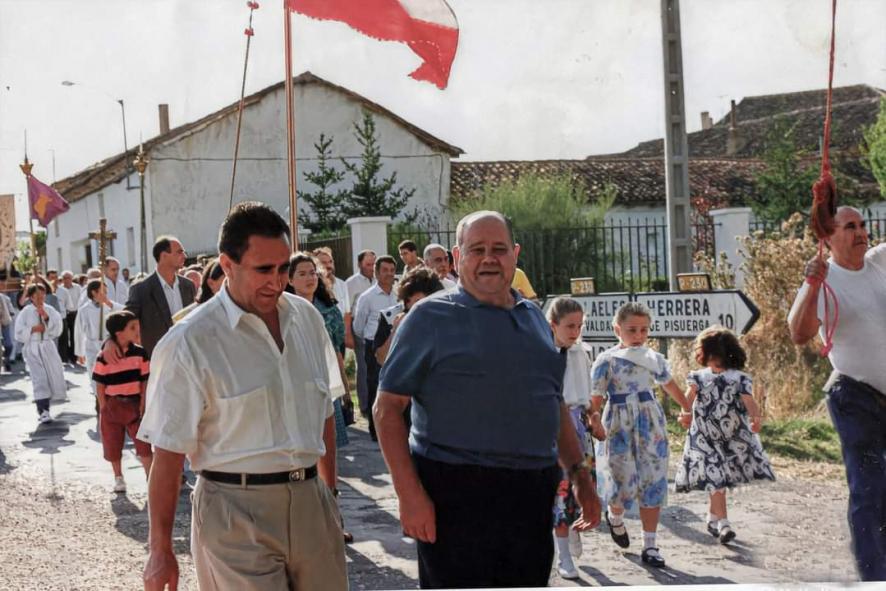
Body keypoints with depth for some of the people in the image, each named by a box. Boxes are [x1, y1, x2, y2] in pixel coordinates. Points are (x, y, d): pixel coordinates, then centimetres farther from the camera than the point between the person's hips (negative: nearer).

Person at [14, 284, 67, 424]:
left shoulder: (50, 310, 3)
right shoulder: (25, 312, -3)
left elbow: (57, 330, -6)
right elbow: (19, 333, -3)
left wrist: (46, 318, -16)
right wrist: (33, 329, -15)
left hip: (48, 347, 3)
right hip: (33, 348, -3)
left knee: (54, 374, 3)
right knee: (39, 378, -13)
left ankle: (43, 406, 25)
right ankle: (43, 411, -13)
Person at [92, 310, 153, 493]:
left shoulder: (140, 353, -4)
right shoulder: (104, 356, -12)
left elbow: (145, 381, 0)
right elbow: (100, 384, -6)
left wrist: (142, 404, -4)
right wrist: (103, 407, -5)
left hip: (134, 404, 1)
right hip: (112, 405, -1)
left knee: (143, 443, -2)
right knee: (113, 445, 11)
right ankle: (118, 478, 28)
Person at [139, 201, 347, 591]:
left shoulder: (307, 318, 7)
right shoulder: (190, 343, -10)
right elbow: (168, 453, -9)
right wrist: (160, 551, -8)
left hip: (310, 501, 5)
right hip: (236, 512, -5)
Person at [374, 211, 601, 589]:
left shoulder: (533, 317, 15)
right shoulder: (432, 316, -3)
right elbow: (387, 407, -7)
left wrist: (579, 473, 16)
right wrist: (409, 494, -15)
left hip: (532, 495, 6)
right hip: (457, 495, -6)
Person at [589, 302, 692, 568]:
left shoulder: (655, 359, 7)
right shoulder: (607, 360, -7)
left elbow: (669, 384, 26)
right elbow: (595, 399, -12)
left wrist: (686, 408, 33)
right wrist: (595, 420, -30)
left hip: (651, 424, 4)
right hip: (619, 426, -4)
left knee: (653, 483, 3)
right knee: (624, 483, -6)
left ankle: (649, 546, 12)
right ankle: (615, 516, 31)